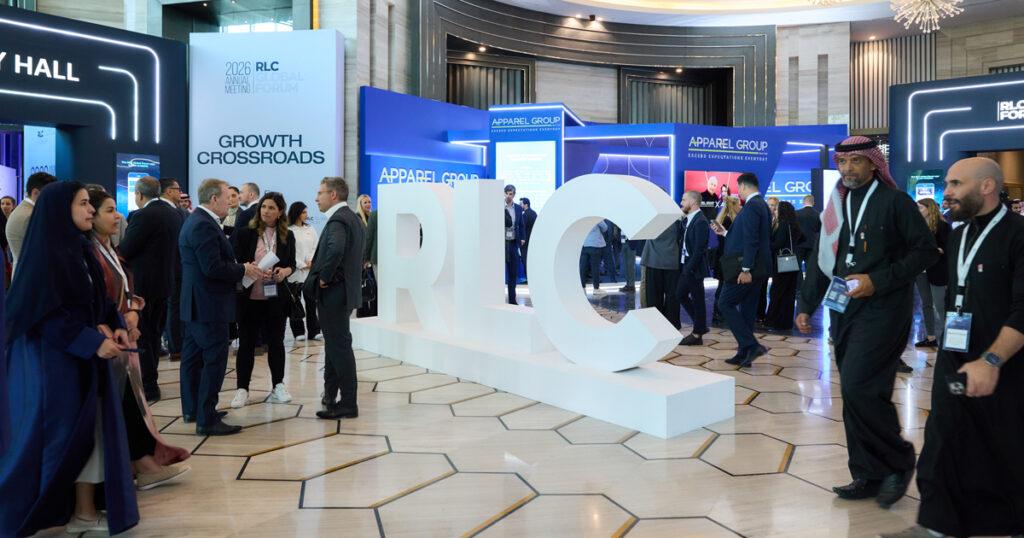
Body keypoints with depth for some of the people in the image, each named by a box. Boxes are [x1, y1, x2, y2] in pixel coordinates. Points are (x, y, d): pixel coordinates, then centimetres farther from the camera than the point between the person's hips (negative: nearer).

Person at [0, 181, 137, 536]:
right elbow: (45, 313, -20)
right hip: (52, 358, -8)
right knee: (56, 435, 3)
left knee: (89, 431, 8)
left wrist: (114, 326, -1)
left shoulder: (79, 248, 10)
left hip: (85, 356, 8)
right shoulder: (45, 252, -15)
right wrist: (94, 341, -21)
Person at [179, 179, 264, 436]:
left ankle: (192, 410, 29)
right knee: (214, 360, -6)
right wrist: (244, 270, -13)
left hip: (195, 304, 11)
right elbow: (213, 267, -25)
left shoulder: (195, 221, 15)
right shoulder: (205, 225, -19)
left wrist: (239, 267, 8)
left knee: (193, 357, 17)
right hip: (209, 306, -11)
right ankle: (207, 420, -1)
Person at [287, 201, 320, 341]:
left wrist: (311, 261, -8)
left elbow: (315, 248, 8)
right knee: (295, 302, 4)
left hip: (310, 272, 4)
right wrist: (302, 265, -10)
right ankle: (298, 332, 12)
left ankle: (313, 331, 8)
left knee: (311, 301, 2)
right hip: (295, 272, -4)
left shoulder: (310, 229, 12)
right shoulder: (288, 231, -4)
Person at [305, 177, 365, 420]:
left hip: (334, 292, -10)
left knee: (339, 347, -3)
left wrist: (325, 277, -23)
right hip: (344, 290, 10)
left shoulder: (337, 220, -17)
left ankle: (348, 404, 5)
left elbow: (335, 249, -37)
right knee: (335, 344, 18)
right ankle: (331, 395, 31)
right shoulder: (351, 217, 14)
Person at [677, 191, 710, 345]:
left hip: (694, 268, -9)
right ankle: (700, 325, 28)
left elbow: (699, 249, -21)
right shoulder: (687, 219, 10)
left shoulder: (700, 221, -17)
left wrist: (689, 268, -20)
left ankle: (697, 335, 13)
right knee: (680, 294, 16)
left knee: (697, 299, 2)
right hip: (686, 265, 9)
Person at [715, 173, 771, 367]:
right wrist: (725, 233, 32)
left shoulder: (751, 206, -14)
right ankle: (744, 354, 16)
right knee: (747, 309, 12)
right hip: (758, 268, 10)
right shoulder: (763, 205, 17)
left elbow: (751, 239, -22)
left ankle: (751, 345, -8)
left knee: (725, 304, -3)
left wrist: (745, 269, -24)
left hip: (747, 266, -10)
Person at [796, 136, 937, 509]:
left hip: (882, 311, -6)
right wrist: (806, 306, 14)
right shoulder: (837, 206, 14)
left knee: (858, 387, -15)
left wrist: (878, 281, -15)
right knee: (854, 394, 8)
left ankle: (898, 461, 7)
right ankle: (868, 477, 19)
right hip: (844, 311, 6)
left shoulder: (894, 201, -4)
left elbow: (926, 249, -7)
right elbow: (821, 260, 18)